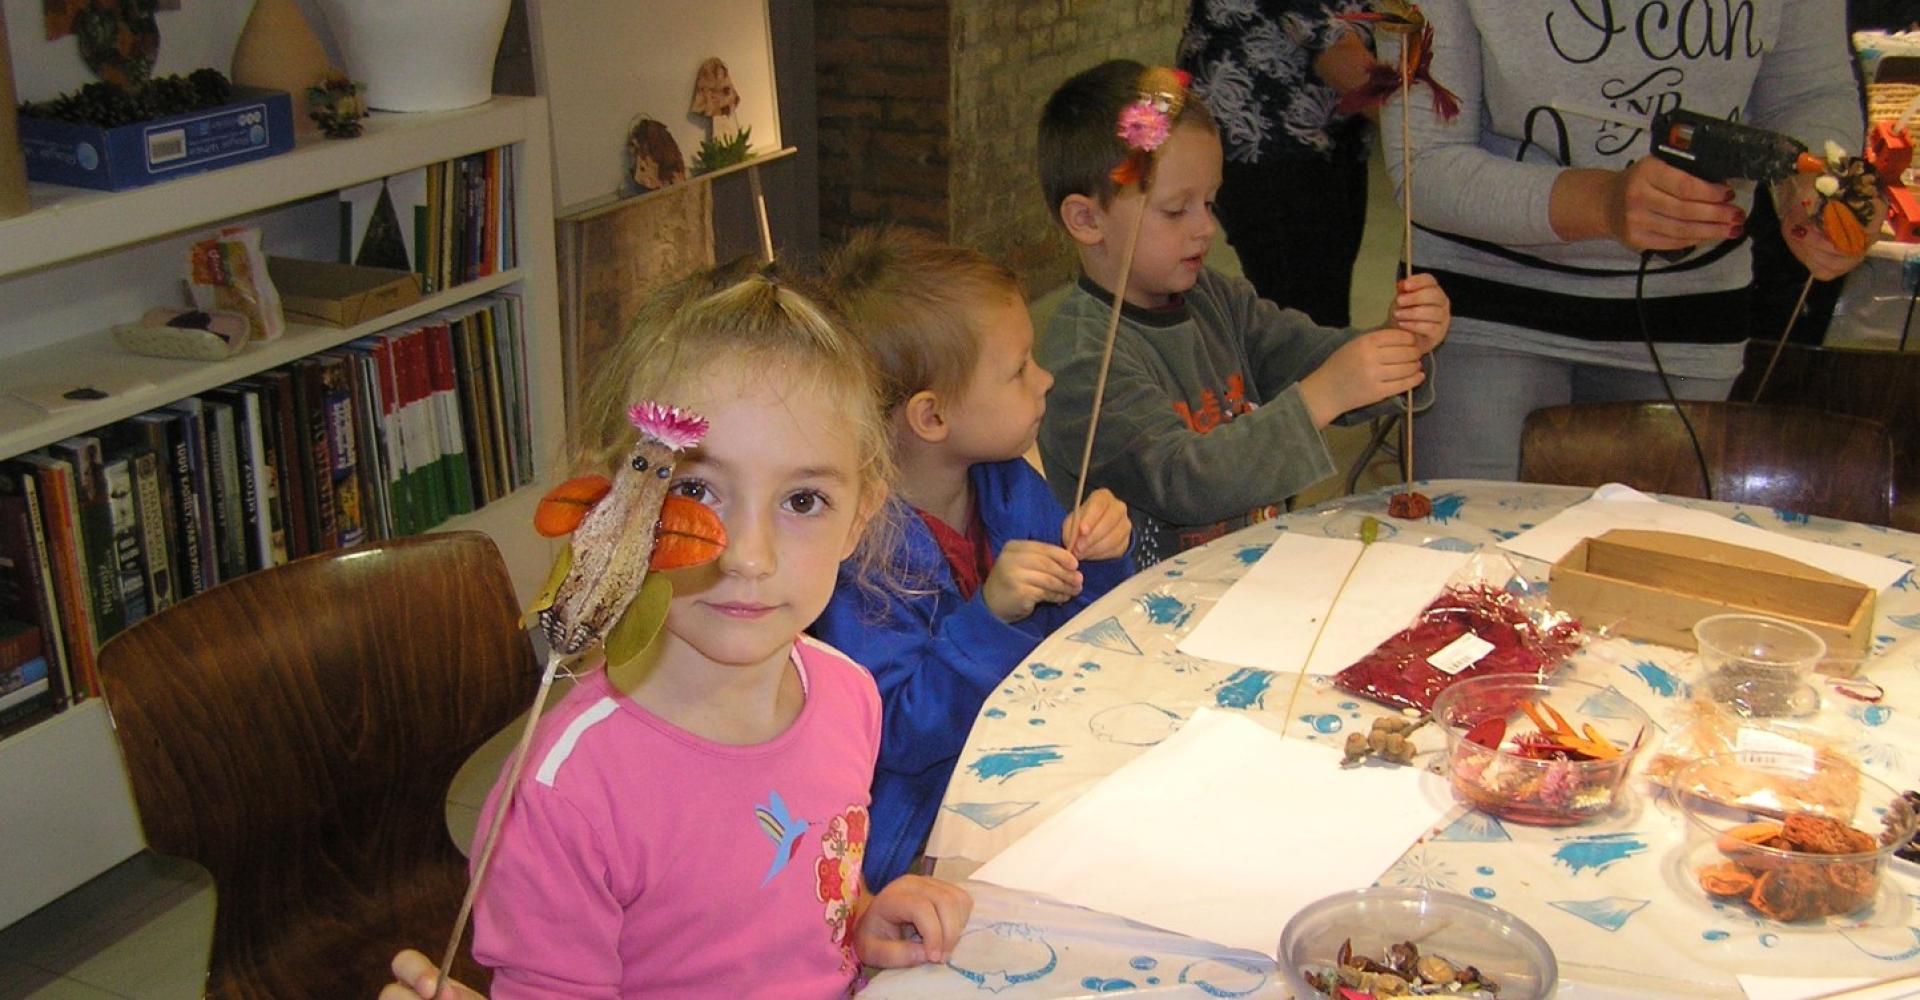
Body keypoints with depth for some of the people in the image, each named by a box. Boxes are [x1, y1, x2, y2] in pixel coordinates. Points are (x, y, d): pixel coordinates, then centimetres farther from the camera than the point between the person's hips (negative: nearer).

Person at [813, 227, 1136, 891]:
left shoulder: (1009, 485, 3)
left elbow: (1076, 628, 15)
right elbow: (899, 736, -23)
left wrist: (1096, 559, -6)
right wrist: (990, 615, -32)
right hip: (927, 840, -8)